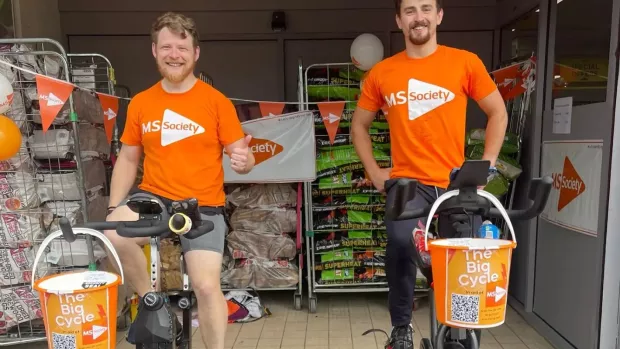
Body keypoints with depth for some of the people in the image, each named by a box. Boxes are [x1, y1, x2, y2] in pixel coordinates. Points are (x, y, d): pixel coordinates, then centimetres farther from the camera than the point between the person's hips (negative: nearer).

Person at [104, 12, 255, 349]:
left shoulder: (217, 101, -5)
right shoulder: (140, 102, 4)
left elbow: (239, 156, -4)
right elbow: (127, 159, 11)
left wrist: (243, 160, -28)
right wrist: (114, 208, 3)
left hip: (203, 206, -2)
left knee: (206, 285, -11)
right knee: (113, 234, -27)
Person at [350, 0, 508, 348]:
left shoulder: (465, 62, 0)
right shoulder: (382, 72, 3)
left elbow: (498, 112, 9)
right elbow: (359, 125, 14)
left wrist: (486, 165, 0)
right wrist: (373, 171, 4)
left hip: (455, 183, 1)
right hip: (407, 182, -1)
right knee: (401, 243, -26)